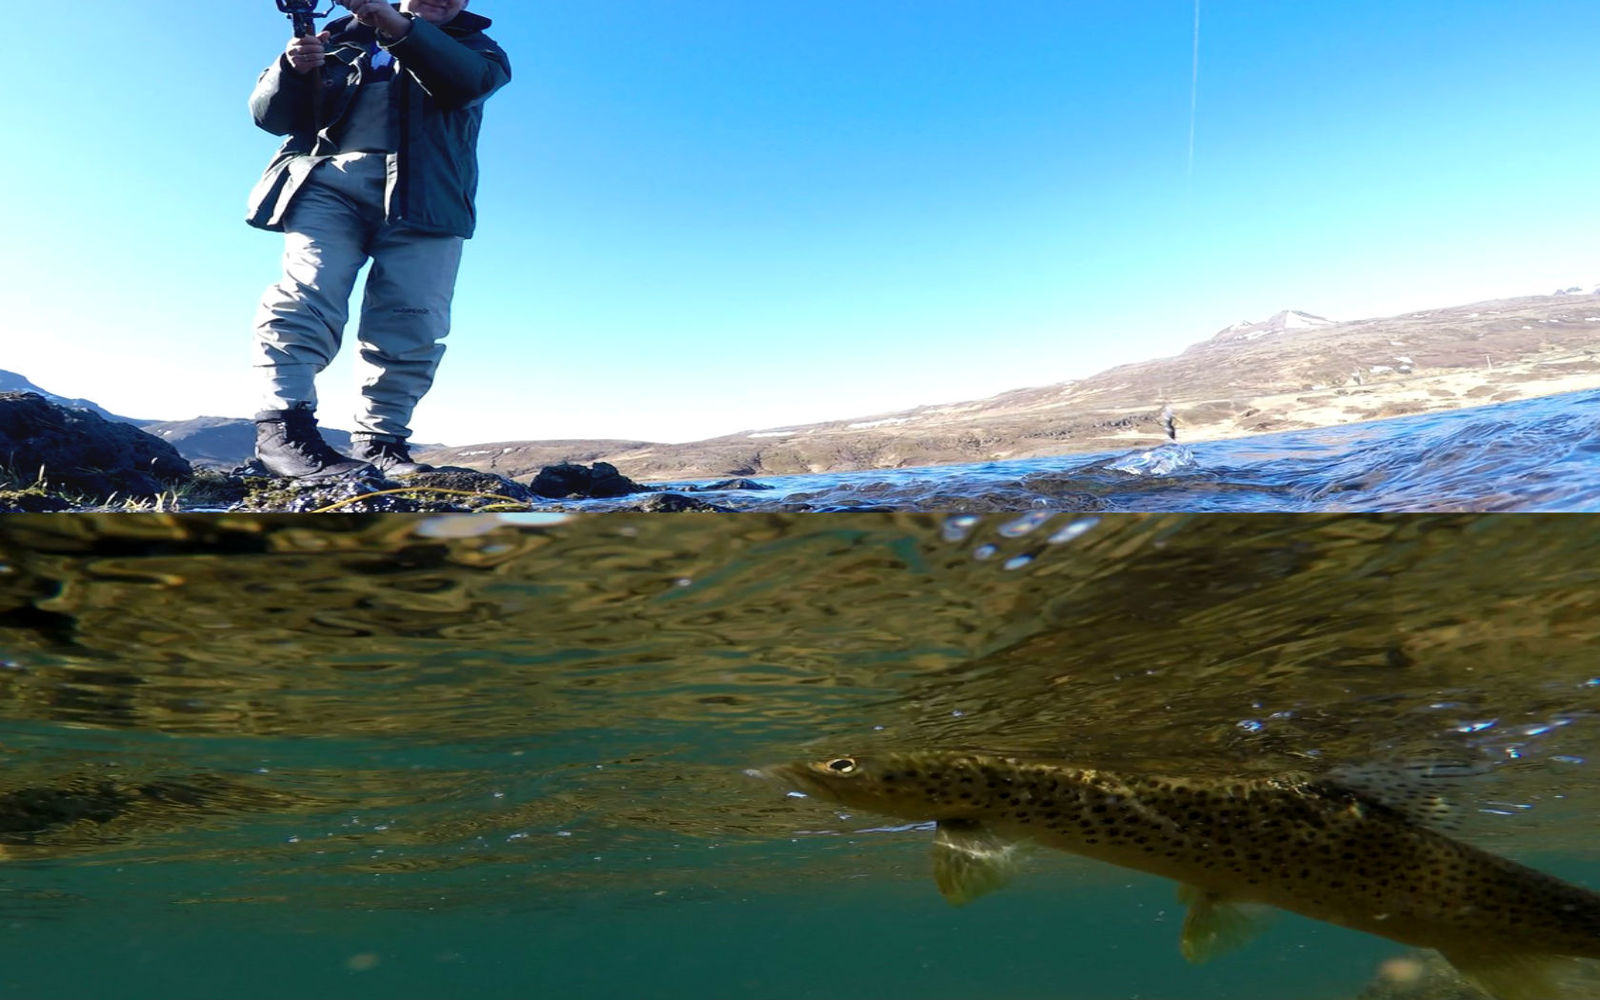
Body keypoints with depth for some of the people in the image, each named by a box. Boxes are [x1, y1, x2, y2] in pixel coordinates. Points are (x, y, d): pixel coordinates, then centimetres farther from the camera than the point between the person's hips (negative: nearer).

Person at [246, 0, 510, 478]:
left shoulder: (475, 47, 22)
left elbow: (468, 80, -5)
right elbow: (269, 114, 18)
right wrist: (293, 68, -3)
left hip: (426, 195, -1)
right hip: (328, 176, 1)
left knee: (413, 321, -14)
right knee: (309, 291, -20)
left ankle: (379, 442, -11)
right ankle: (282, 426, -25)